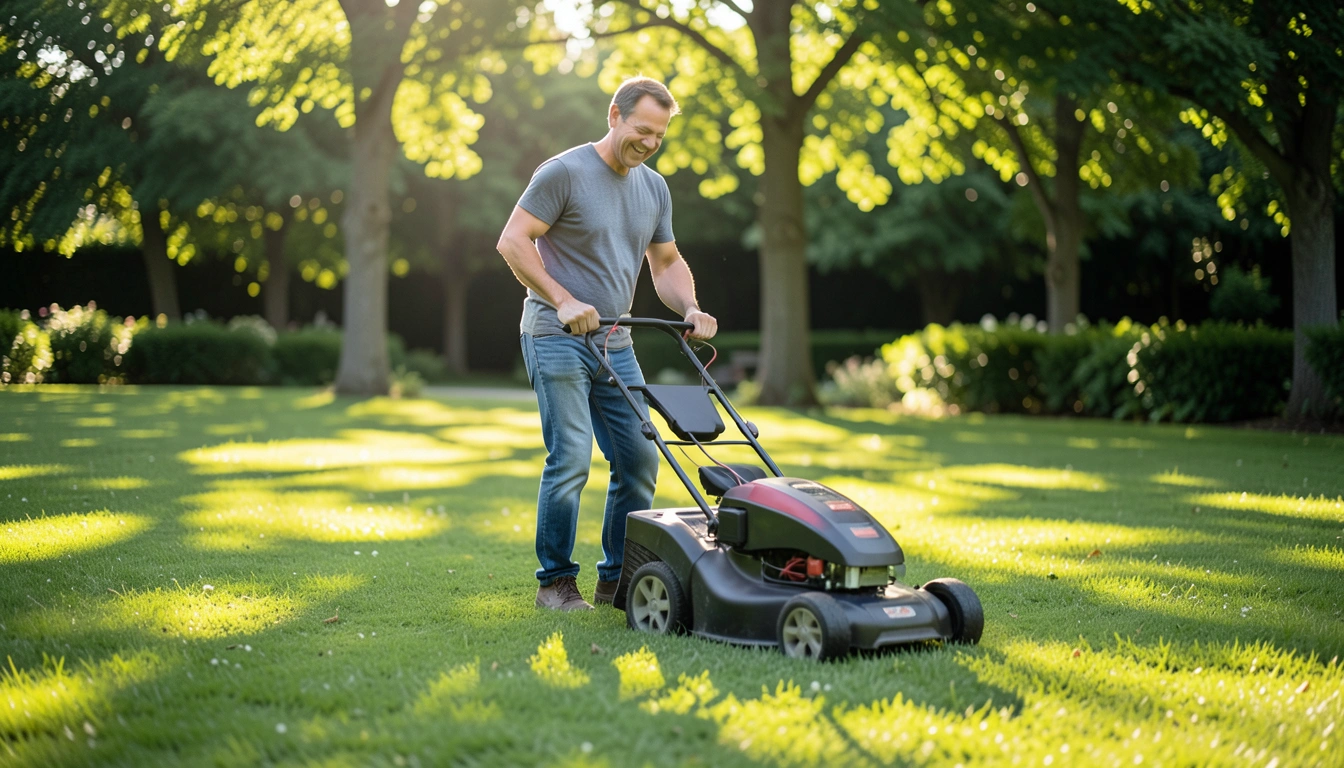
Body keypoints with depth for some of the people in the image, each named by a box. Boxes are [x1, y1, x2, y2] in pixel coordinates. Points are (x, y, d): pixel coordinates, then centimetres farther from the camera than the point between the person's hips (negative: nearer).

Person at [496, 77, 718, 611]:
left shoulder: (654, 188, 12)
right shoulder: (564, 172, -8)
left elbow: (666, 263, 20)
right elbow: (513, 241, -11)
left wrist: (690, 309, 1)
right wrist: (563, 300, -19)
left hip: (615, 344, 7)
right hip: (557, 340, -7)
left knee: (639, 458, 2)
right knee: (570, 460, -12)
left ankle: (617, 579, 15)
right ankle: (555, 581, 2)